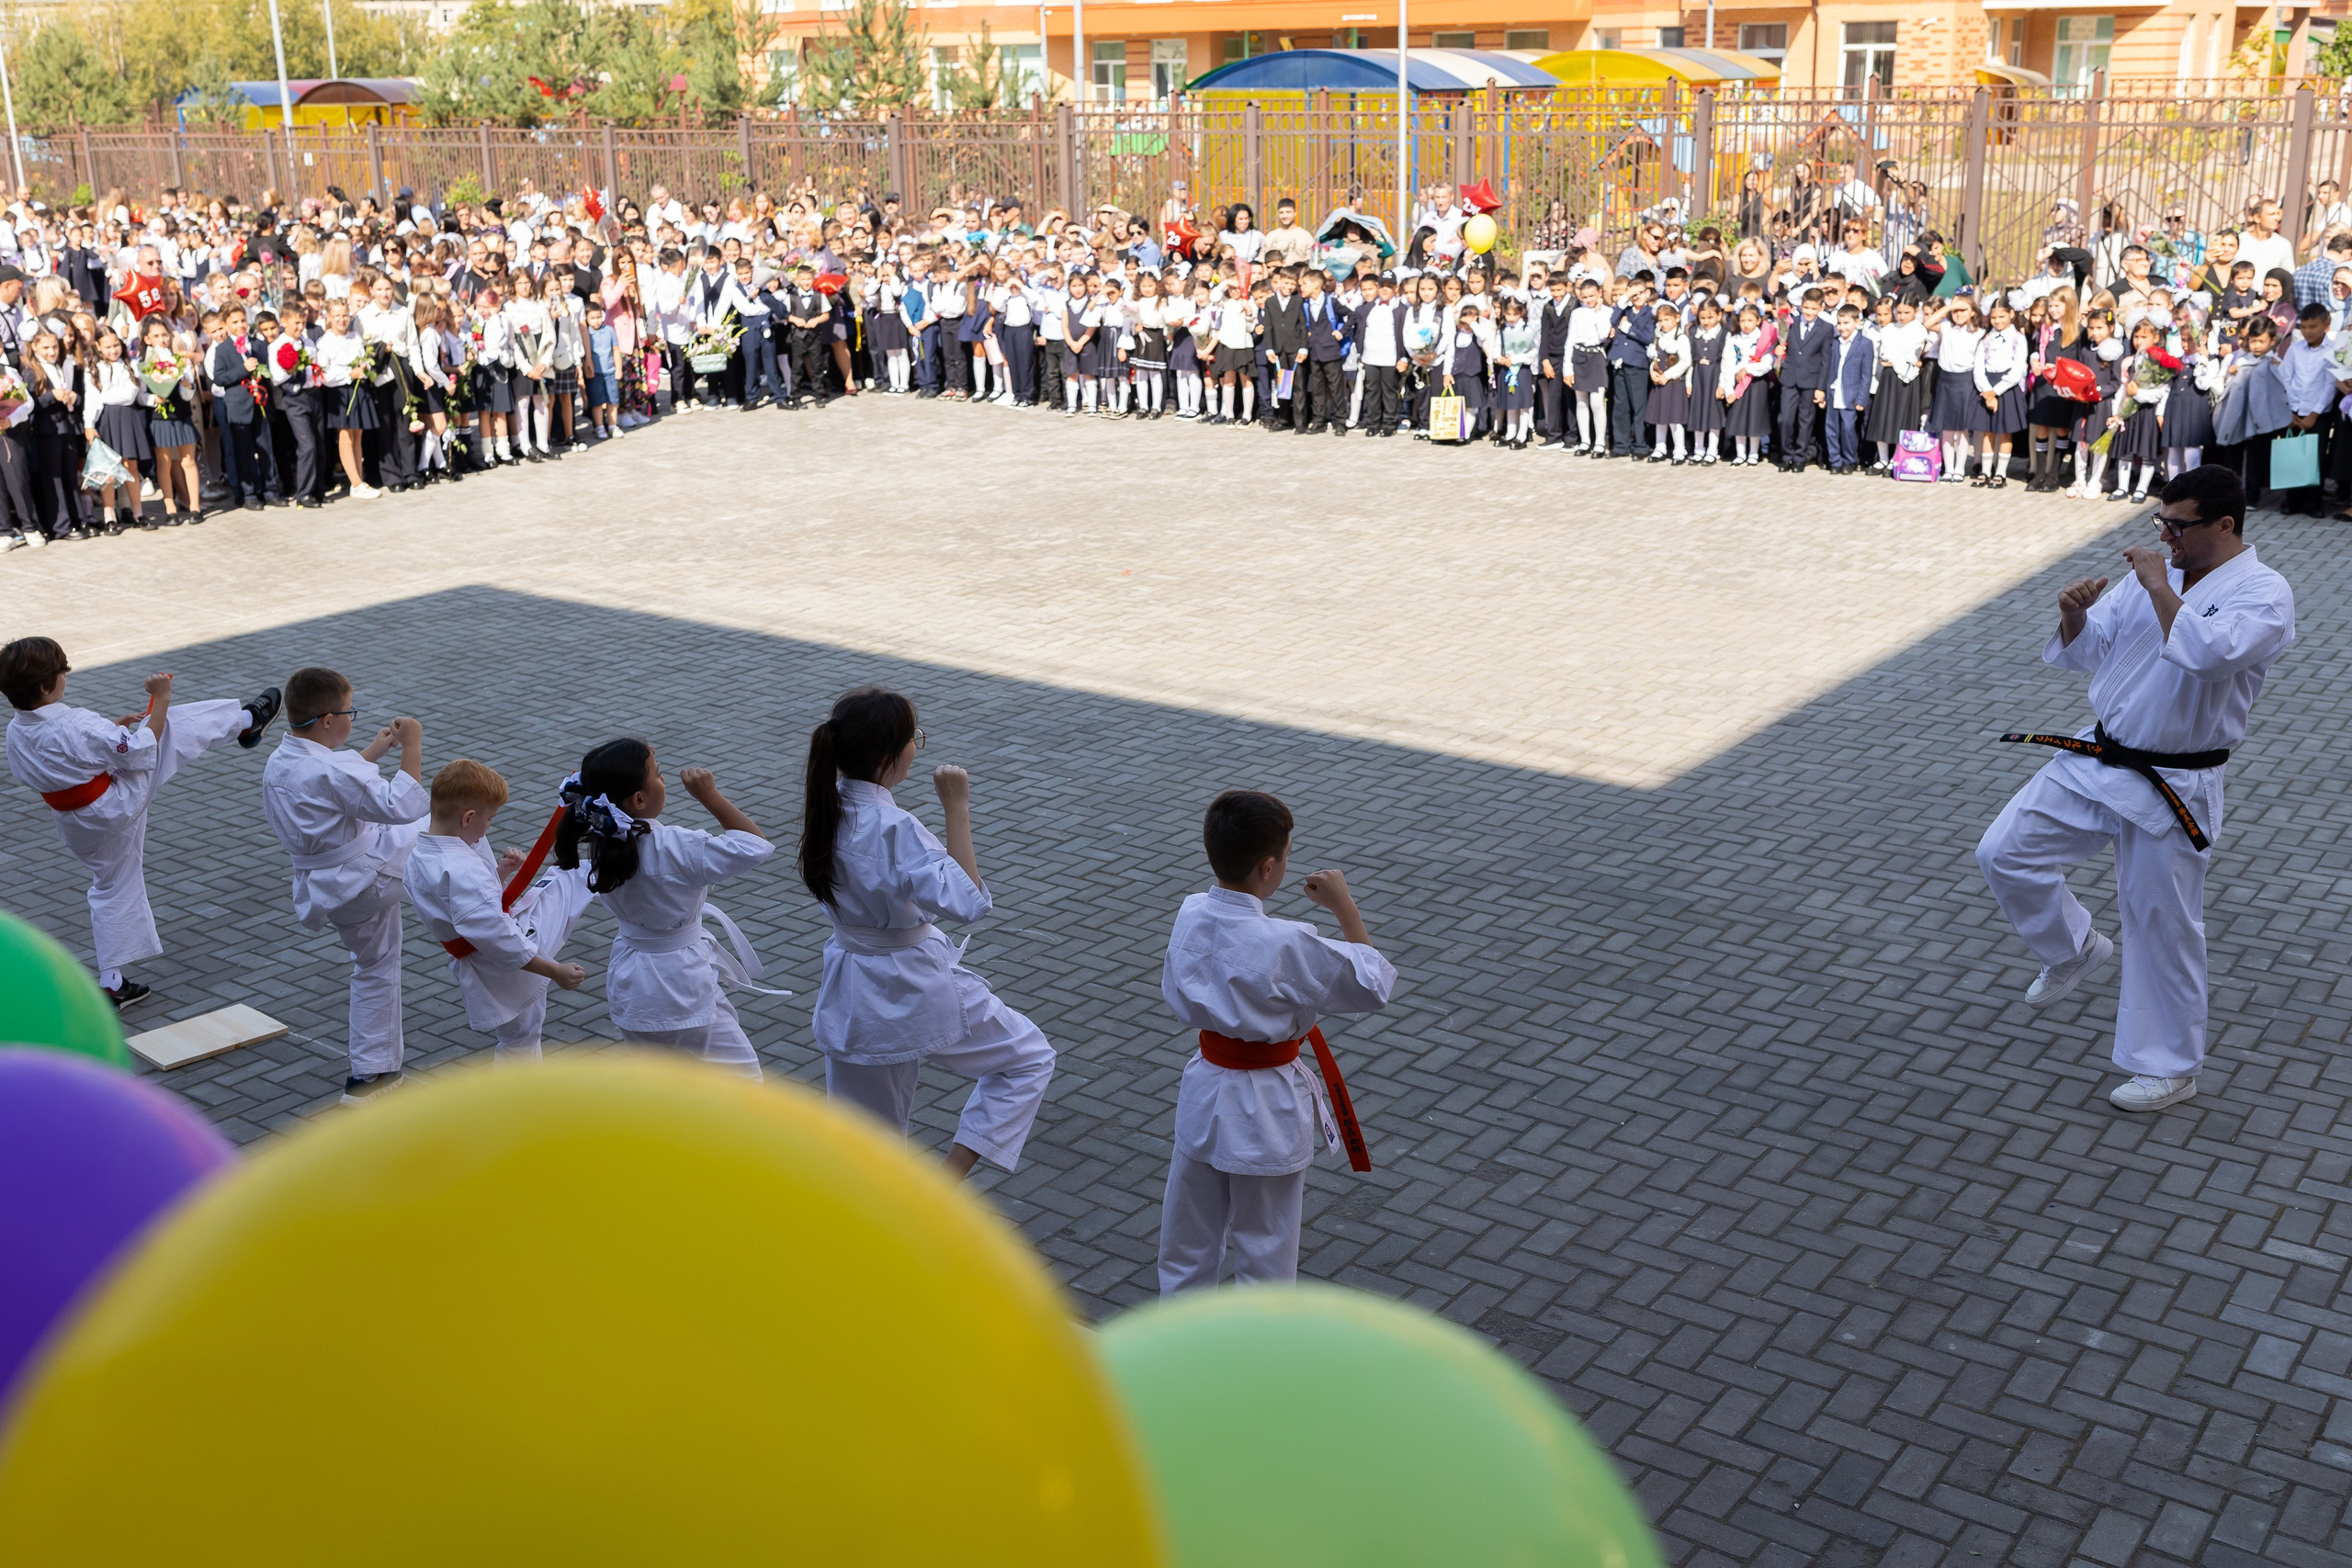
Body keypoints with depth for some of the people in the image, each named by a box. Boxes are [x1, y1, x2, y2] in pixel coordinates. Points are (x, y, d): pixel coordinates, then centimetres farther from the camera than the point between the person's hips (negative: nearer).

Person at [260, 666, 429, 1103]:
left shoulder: (278, 765, 3)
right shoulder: (329, 769, -27)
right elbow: (402, 807, -29)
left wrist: (374, 751, 22)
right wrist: (411, 746, -23)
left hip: (327, 895, 9)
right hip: (372, 874, -9)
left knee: (375, 968, 24)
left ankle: (371, 1073, 30)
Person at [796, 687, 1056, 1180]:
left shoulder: (823, 808, -2)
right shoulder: (893, 828, -27)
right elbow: (966, 902, -29)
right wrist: (956, 807, -28)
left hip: (851, 988, 8)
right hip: (914, 987, -7)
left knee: (867, 1134, 20)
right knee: (1029, 1057, 12)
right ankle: (946, 1187, 3)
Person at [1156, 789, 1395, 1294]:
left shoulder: (1191, 915, -10)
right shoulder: (1286, 944, -27)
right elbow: (1372, 986, -15)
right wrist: (1344, 907, -11)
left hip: (1203, 1095, 6)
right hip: (1268, 1111, -6)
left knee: (1189, 1233, 23)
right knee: (1264, 1246, 14)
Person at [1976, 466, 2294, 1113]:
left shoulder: (2263, 593, -14)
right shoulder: (2156, 573, 6)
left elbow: (2209, 653, -34)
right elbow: (2084, 653, 9)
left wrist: (2160, 590, -25)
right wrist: (2075, 615, -13)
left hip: (2172, 789, -6)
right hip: (2096, 762, 6)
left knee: (2163, 928, 4)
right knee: (2004, 853, 0)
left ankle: (2170, 1067, 23)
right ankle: (2075, 948, 27)